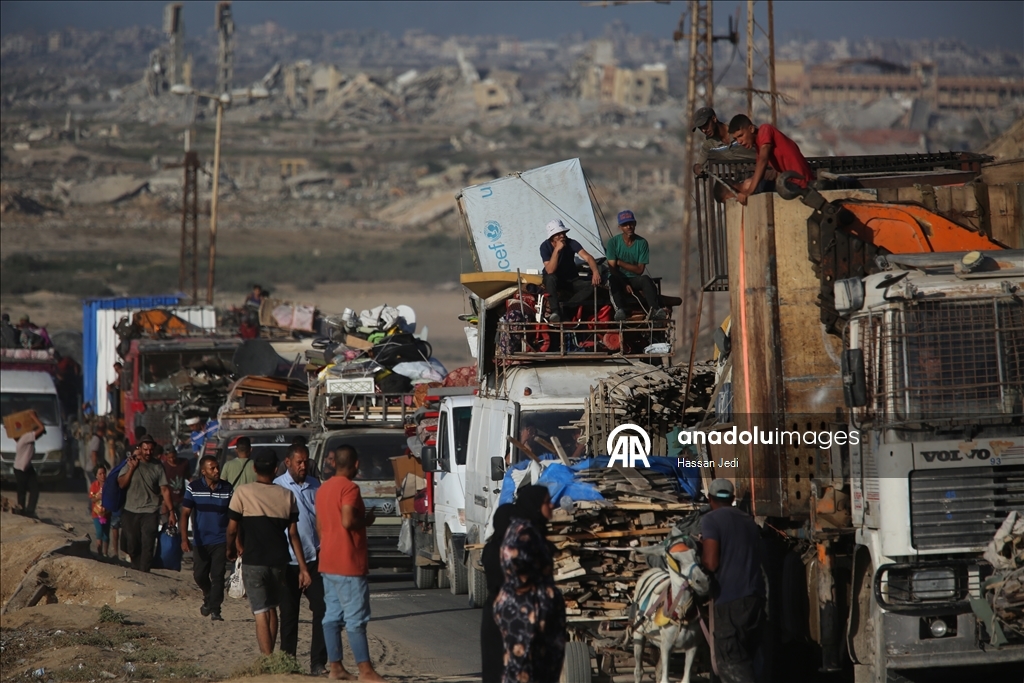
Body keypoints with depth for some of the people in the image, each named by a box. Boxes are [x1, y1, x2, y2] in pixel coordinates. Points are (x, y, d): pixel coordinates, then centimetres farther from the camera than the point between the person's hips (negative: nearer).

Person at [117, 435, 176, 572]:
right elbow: (121, 484, -5)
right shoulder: (130, 464, 5)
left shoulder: (157, 468, 3)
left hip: (150, 512, -2)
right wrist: (132, 468, -13)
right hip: (131, 512, 2)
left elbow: (165, 490, 2)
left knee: (147, 546, -9)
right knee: (132, 546, 6)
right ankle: (136, 570, 23)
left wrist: (171, 512, -3)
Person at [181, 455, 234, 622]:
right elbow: (185, 514, -6)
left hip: (220, 541, -1)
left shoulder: (227, 489, -3)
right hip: (201, 541, 1)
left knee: (218, 575, -6)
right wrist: (184, 539, -16)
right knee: (199, 575, 7)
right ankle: (208, 598, 35)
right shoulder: (193, 488, -5)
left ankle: (215, 610, -2)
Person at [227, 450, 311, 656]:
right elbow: (293, 534, 2)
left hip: (253, 561, -3)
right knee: (272, 608, 20)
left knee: (261, 614, -3)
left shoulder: (243, 493, -6)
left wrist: (231, 549, 18)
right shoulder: (287, 496, 2)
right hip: (279, 561, 3)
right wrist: (303, 568, 4)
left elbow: (232, 529, -4)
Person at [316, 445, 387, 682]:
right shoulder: (349, 488, -14)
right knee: (356, 619, -8)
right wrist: (367, 519, -6)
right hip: (349, 563, -9)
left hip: (328, 562, 9)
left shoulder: (323, 489, 13)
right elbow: (348, 521, -25)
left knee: (333, 616, 8)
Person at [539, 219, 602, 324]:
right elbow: (550, 271, -29)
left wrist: (595, 271, -46)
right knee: (550, 278, -38)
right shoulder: (545, 246, -17)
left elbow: (587, 257, -26)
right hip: (555, 282, -2)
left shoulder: (571, 243, -14)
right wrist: (557, 249, -36)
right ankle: (555, 312, -43)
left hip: (572, 280, 2)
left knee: (593, 286, -25)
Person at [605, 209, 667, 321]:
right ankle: (619, 310, -56)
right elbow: (612, 268, -9)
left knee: (646, 279, -31)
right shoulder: (613, 242, -3)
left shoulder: (642, 243, -1)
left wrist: (619, 262, -11)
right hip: (619, 279, -1)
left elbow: (640, 270, -5)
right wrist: (625, 284, -22)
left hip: (634, 279, 1)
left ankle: (655, 310, -50)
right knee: (613, 279, -35)